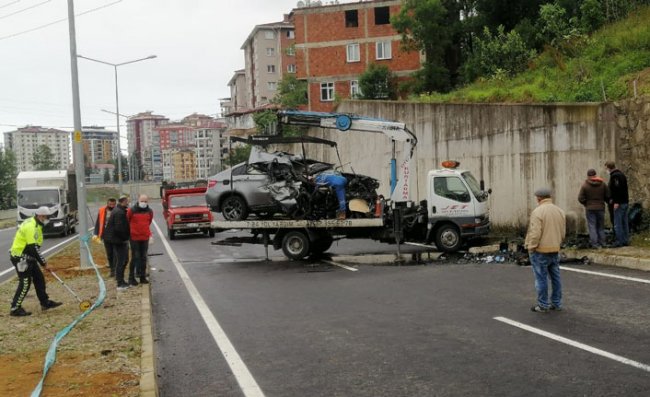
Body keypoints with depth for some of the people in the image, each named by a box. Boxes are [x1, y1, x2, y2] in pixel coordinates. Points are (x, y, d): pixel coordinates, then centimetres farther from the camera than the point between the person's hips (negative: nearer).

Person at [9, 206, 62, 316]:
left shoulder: (35, 225, 11)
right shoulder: (31, 227, -22)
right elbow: (33, 248, -25)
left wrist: (42, 260, 14)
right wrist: (43, 263, -19)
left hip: (27, 257, 10)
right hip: (21, 258, -10)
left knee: (39, 279, 13)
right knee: (25, 283, -8)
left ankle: (45, 302, 22)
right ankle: (15, 308, -1)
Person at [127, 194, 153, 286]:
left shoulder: (150, 211, 6)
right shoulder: (132, 210, -6)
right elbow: (127, 222, 6)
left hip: (145, 238, 4)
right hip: (134, 237, -4)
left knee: (143, 258, 9)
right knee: (135, 257, -3)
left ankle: (142, 277, 17)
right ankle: (131, 278, 4)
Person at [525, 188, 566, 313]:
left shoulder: (538, 211, -17)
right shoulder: (560, 211, 7)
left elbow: (535, 233, -21)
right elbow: (563, 232, 11)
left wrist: (531, 247, -9)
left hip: (540, 251, -7)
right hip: (555, 250, 7)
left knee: (541, 278, 1)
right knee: (555, 277, 14)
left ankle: (543, 305, 7)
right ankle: (557, 303, 21)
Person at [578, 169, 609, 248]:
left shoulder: (584, 185, -9)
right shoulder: (602, 184, -1)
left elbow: (580, 198, -11)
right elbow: (608, 196, 0)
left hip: (590, 209, -3)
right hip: (600, 208, 3)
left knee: (592, 226, 1)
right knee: (601, 226, 14)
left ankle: (595, 244, -3)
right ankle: (602, 243, 16)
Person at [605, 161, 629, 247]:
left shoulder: (615, 176, -14)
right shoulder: (621, 174, 17)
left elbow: (617, 189, -22)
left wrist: (616, 202, -22)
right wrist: (612, 198, 17)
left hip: (619, 203, -10)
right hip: (625, 202, 10)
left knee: (617, 223, -6)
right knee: (624, 222, 12)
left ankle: (619, 241, -5)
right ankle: (626, 240, 15)